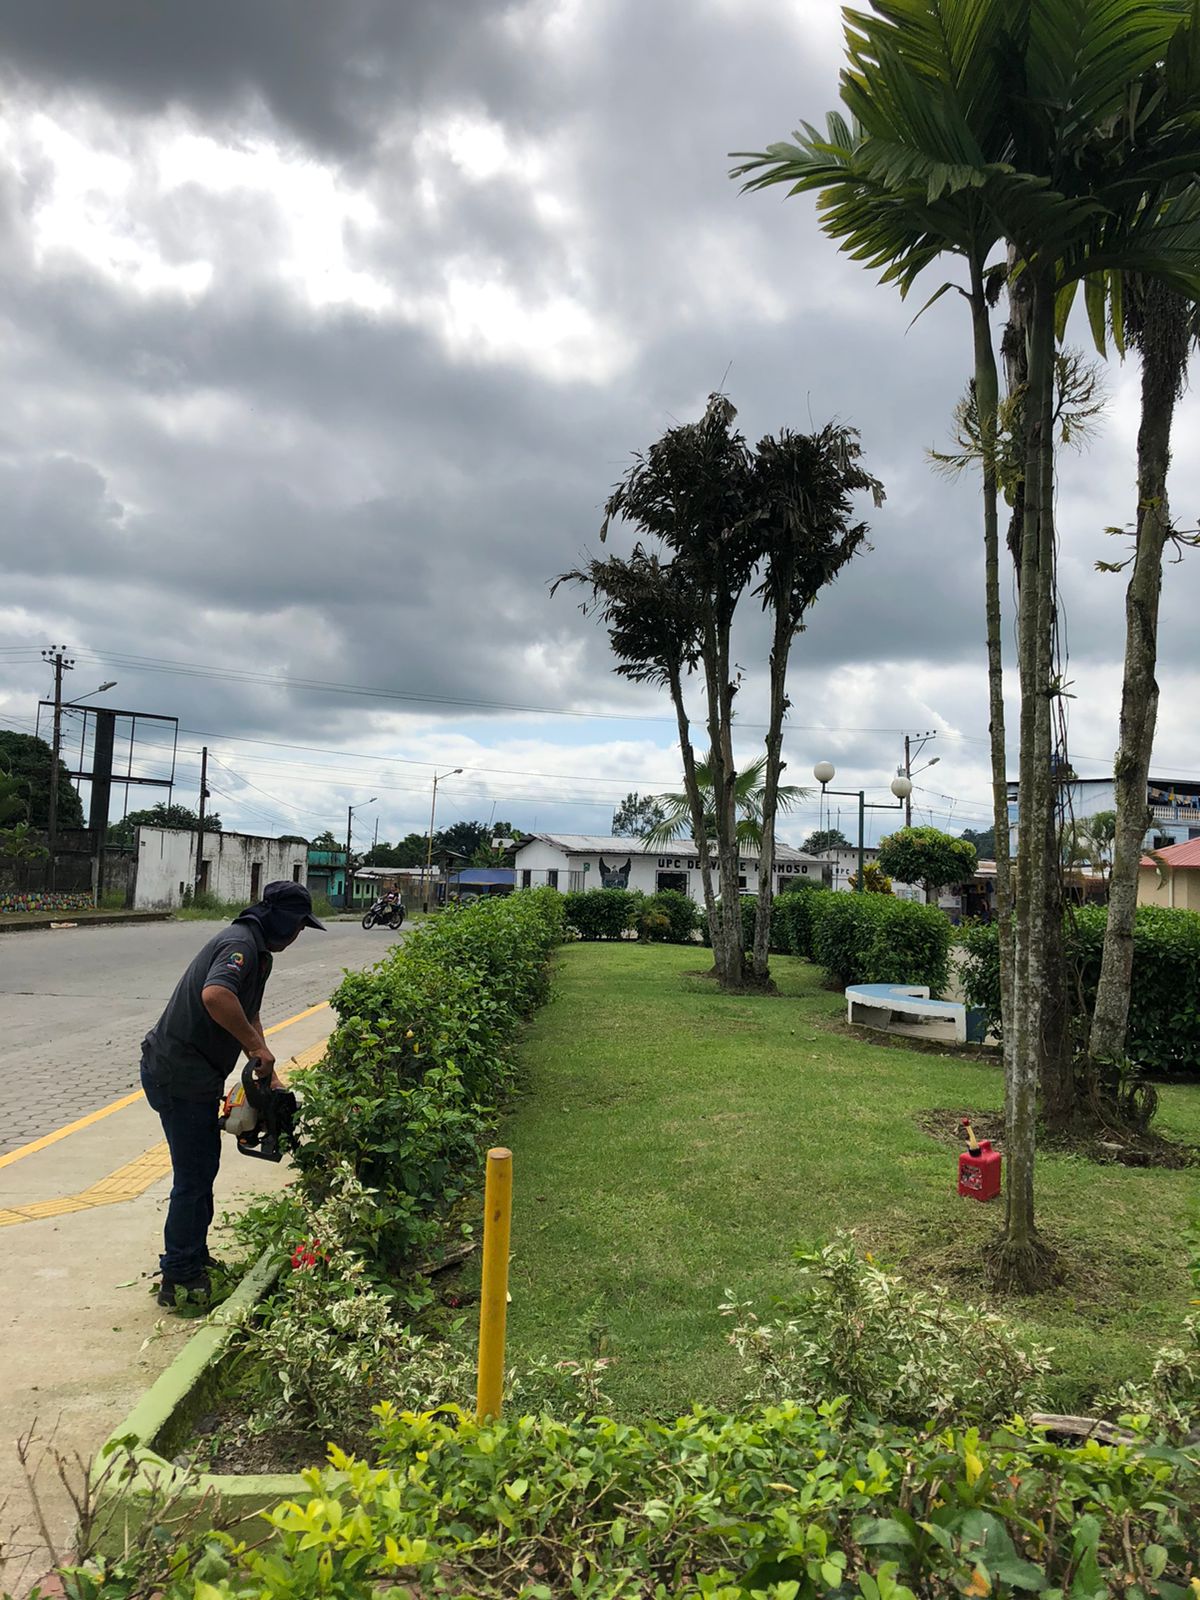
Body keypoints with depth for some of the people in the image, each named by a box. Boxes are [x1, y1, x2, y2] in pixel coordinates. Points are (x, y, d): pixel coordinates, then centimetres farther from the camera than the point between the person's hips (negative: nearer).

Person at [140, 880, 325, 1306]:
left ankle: (194, 1256, 34)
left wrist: (268, 1074, 11)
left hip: (197, 1075, 10)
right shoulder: (240, 944, -21)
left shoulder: (258, 951, 13)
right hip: (178, 1075, -10)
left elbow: (248, 1015, 21)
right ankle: (178, 1282, 9)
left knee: (203, 1168, 20)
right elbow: (215, 995, -40)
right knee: (193, 1178, -2)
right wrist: (258, 1048, -28)